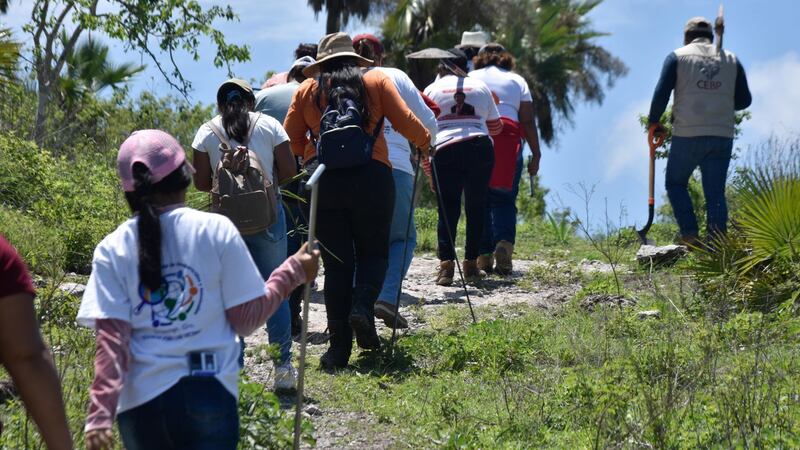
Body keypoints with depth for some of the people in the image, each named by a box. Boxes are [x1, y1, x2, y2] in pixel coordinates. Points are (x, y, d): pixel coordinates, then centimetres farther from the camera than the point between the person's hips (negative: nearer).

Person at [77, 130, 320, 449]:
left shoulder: (112, 250, 0)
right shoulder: (216, 231, -4)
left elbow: (111, 339, -7)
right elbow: (247, 319, 0)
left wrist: (100, 414, -8)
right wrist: (292, 273, 12)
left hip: (141, 400, 1)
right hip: (208, 394, -1)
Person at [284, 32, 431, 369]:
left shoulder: (307, 90, 13)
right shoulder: (376, 81, 10)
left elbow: (289, 139, 9)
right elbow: (405, 121, 3)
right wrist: (425, 142, 22)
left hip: (323, 179, 1)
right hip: (371, 176, -1)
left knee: (337, 263, 5)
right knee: (373, 251, 14)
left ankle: (339, 346, 0)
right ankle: (363, 306, -15)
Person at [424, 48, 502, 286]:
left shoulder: (431, 90, 13)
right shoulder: (480, 86, 17)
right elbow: (496, 126, 24)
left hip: (446, 150, -1)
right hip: (481, 148, 1)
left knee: (448, 209, 1)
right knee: (476, 207, 11)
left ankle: (446, 264, -13)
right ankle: (471, 264, 12)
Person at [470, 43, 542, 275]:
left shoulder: (469, 79, 15)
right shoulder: (517, 81, 16)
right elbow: (528, 121, 8)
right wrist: (536, 155, 8)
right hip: (508, 140, 0)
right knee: (504, 200, 4)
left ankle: (484, 255, 2)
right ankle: (504, 243, -21)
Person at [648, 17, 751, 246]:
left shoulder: (678, 57, 3)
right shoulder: (731, 60, 13)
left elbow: (661, 93, -4)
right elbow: (744, 100, 12)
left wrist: (654, 122, 10)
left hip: (687, 135, -2)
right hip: (722, 137, 2)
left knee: (676, 184, 14)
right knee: (715, 192, 5)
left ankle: (690, 234, -2)